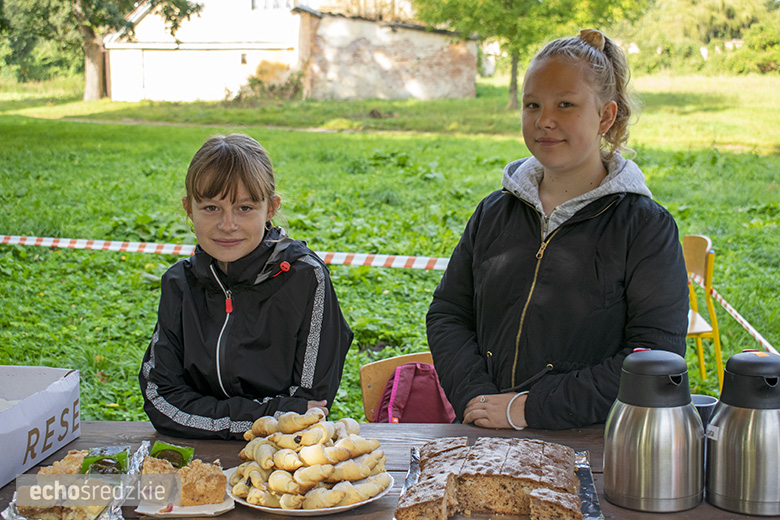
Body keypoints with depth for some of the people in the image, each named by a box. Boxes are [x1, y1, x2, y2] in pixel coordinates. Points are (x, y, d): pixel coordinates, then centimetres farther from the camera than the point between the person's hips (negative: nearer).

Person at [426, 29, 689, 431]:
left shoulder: (647, 227, 0)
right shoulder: (495, 212, 14)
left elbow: (656, 359, -9)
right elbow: (447, 314, 14)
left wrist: (531, 408, -12)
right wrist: (476, 399, -4)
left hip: (591, 447, -3)